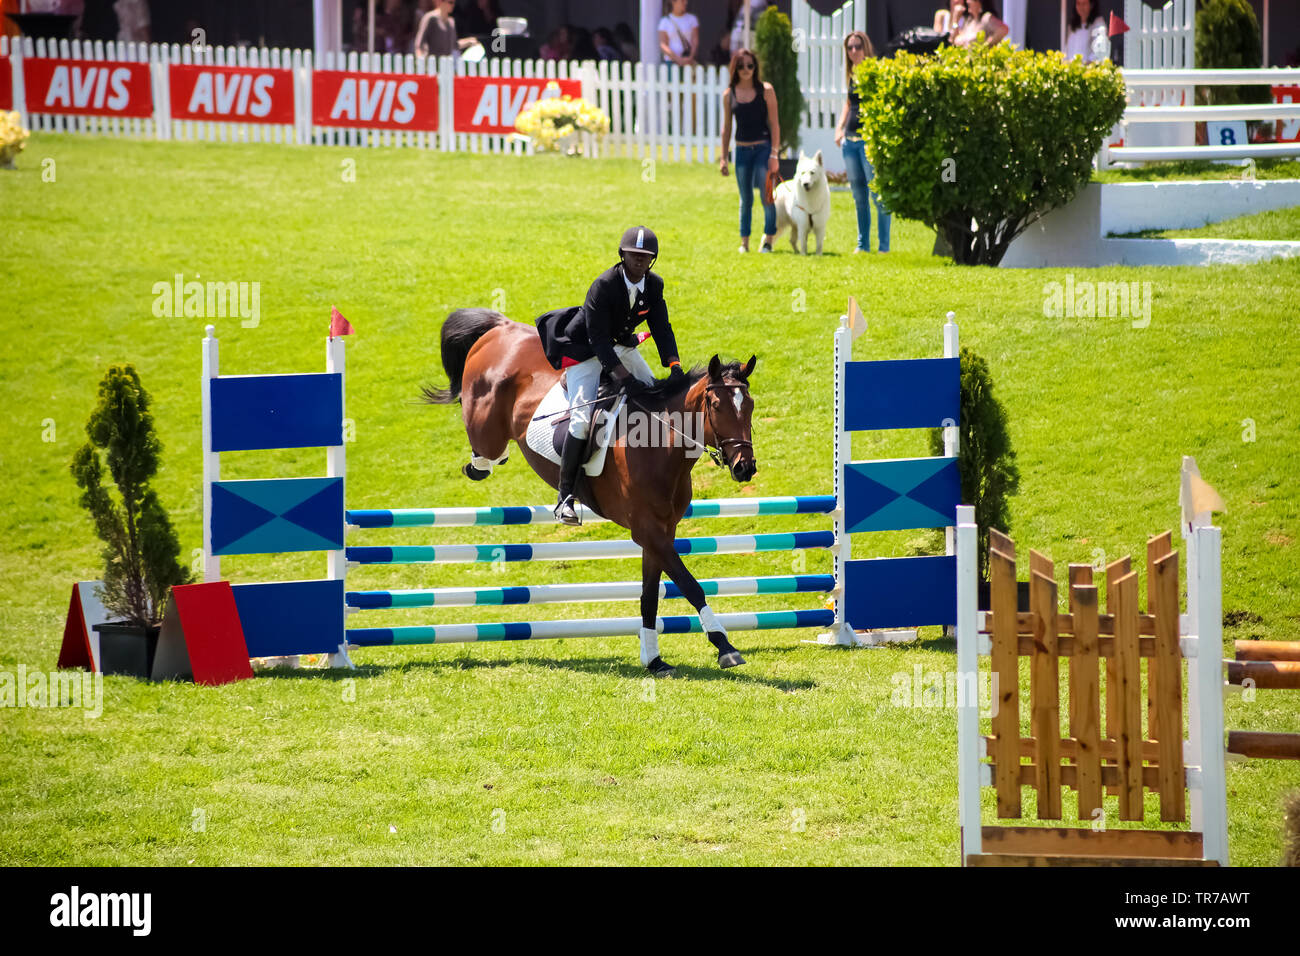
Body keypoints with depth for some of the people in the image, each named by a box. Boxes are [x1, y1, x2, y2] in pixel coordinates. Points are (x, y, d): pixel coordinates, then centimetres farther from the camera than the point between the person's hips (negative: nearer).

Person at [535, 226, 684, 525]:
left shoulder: (654, 285, -9)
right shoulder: (603, 286, -29)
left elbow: (661, 328, -7)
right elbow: (598, 340, -31)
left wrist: (674, 366, -23)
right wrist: (624, 377, -38)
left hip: (620, 346, 8)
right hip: (584, 351, -8)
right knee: (583, 419, -20)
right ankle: (565, 495, -14)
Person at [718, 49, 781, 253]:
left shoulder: (765, 90, -3)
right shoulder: (729, 94, 4)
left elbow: (774, 124, -4)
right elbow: (726, 127, 10)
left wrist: (774, 154, -9)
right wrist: (723, 157, 8)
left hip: (763, 147, -3)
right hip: (742, 150, 3)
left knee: (766, 196, -7)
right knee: (745, 199, 7)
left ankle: (768, 241, 0)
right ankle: (744, 242, 13)